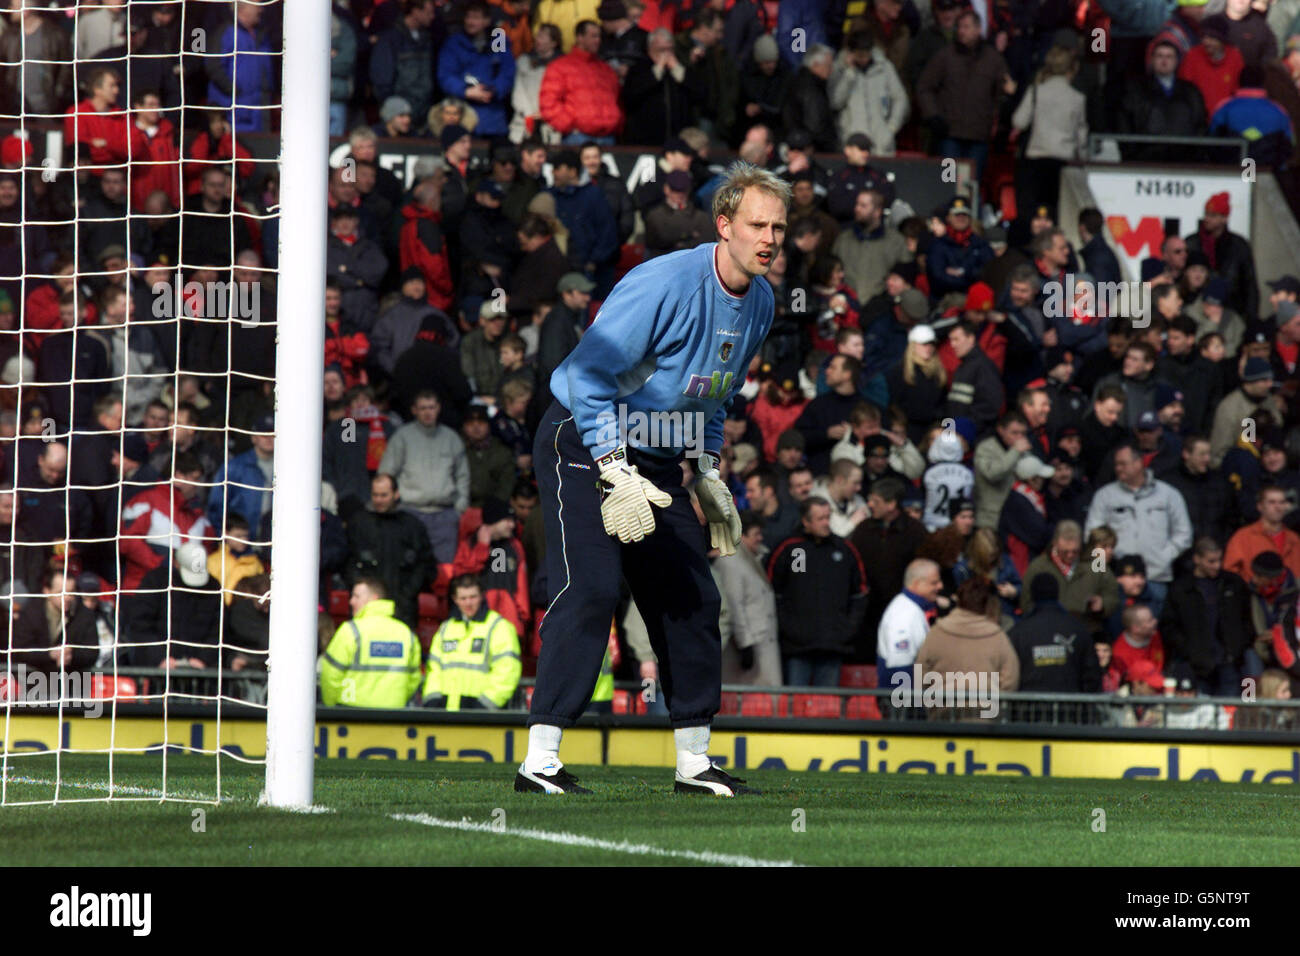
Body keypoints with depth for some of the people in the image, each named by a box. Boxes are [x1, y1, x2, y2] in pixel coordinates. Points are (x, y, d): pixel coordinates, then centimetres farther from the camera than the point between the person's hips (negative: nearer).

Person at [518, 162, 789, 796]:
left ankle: (694, 761, 17)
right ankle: (539, 760, -22)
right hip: (584, 444, -8)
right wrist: (617, 475, -25)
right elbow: (588, 372, -23)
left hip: (658, 460, 8)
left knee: (692, 599, 6)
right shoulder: (667, 284, -24)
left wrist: (707, 473, 14)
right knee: (589, 589, -20)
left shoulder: (760, 303, 3)